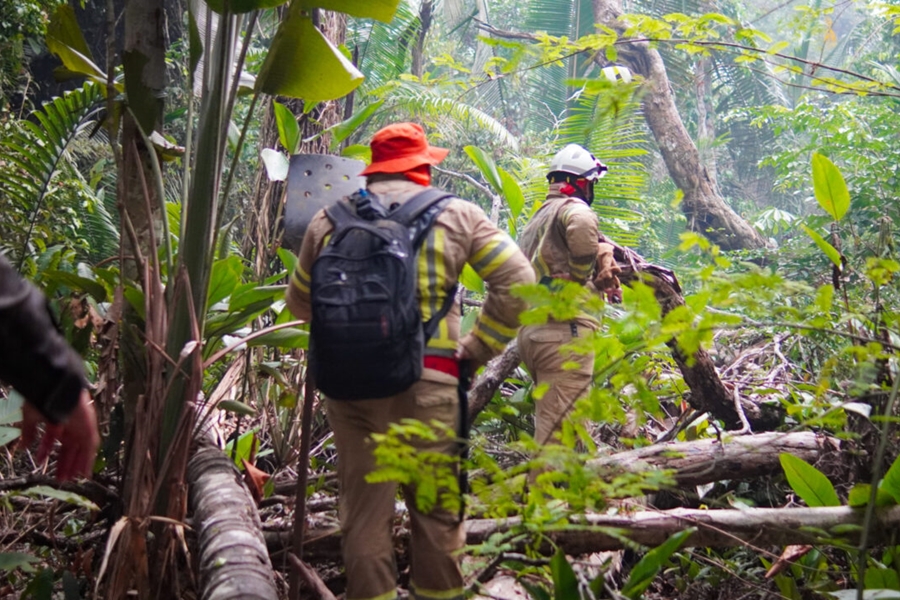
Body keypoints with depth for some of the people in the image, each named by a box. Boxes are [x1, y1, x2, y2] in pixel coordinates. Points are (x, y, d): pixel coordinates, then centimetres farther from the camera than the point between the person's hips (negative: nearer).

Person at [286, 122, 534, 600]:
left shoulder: (330, 220, 9)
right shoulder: (456, 215, 3)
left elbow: (299, 301, 17)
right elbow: (517, 284, -3)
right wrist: (477, 349, 3)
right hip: (428, 385, -2)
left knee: (363, 513, 10)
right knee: (436, 514, 11)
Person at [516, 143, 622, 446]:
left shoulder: (536, 219, 25)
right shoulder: (573, 208, -4)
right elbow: (582, 227, -29)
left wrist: (595, 282, 21)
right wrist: (585, 274, -12)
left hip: (530, 328, 9)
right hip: (564, 328, -9)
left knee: (548, 421, 16)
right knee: (559, 430, -10)